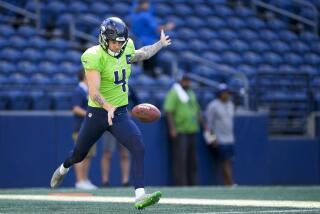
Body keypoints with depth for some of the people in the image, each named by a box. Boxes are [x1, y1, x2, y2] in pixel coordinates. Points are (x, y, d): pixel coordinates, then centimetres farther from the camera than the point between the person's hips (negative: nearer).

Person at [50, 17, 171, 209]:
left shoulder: (126, 49, -1)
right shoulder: (95, 57, -22)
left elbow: (141, 55, 25)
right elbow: (94, 92, -30)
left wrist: (161, 44, 35)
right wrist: (108, 107, -47)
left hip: (120, 113, 4)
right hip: (97, 113, -4)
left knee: (138, 147, -20)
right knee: (79, 155, 15)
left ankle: (140, 196, -23)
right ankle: (64, 169, 53)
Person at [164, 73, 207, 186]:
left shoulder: (191, 93, 20)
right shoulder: (173, 93, -4)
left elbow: (197, 111, 27)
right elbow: (168, 111, -13)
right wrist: (172, 128, -22)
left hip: (192, 131, 8)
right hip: (179, 133, -8)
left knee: (192, 160, 8)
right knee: (180, 159, -11)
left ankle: (192, 184, 12)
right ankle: (180, 185, -12)